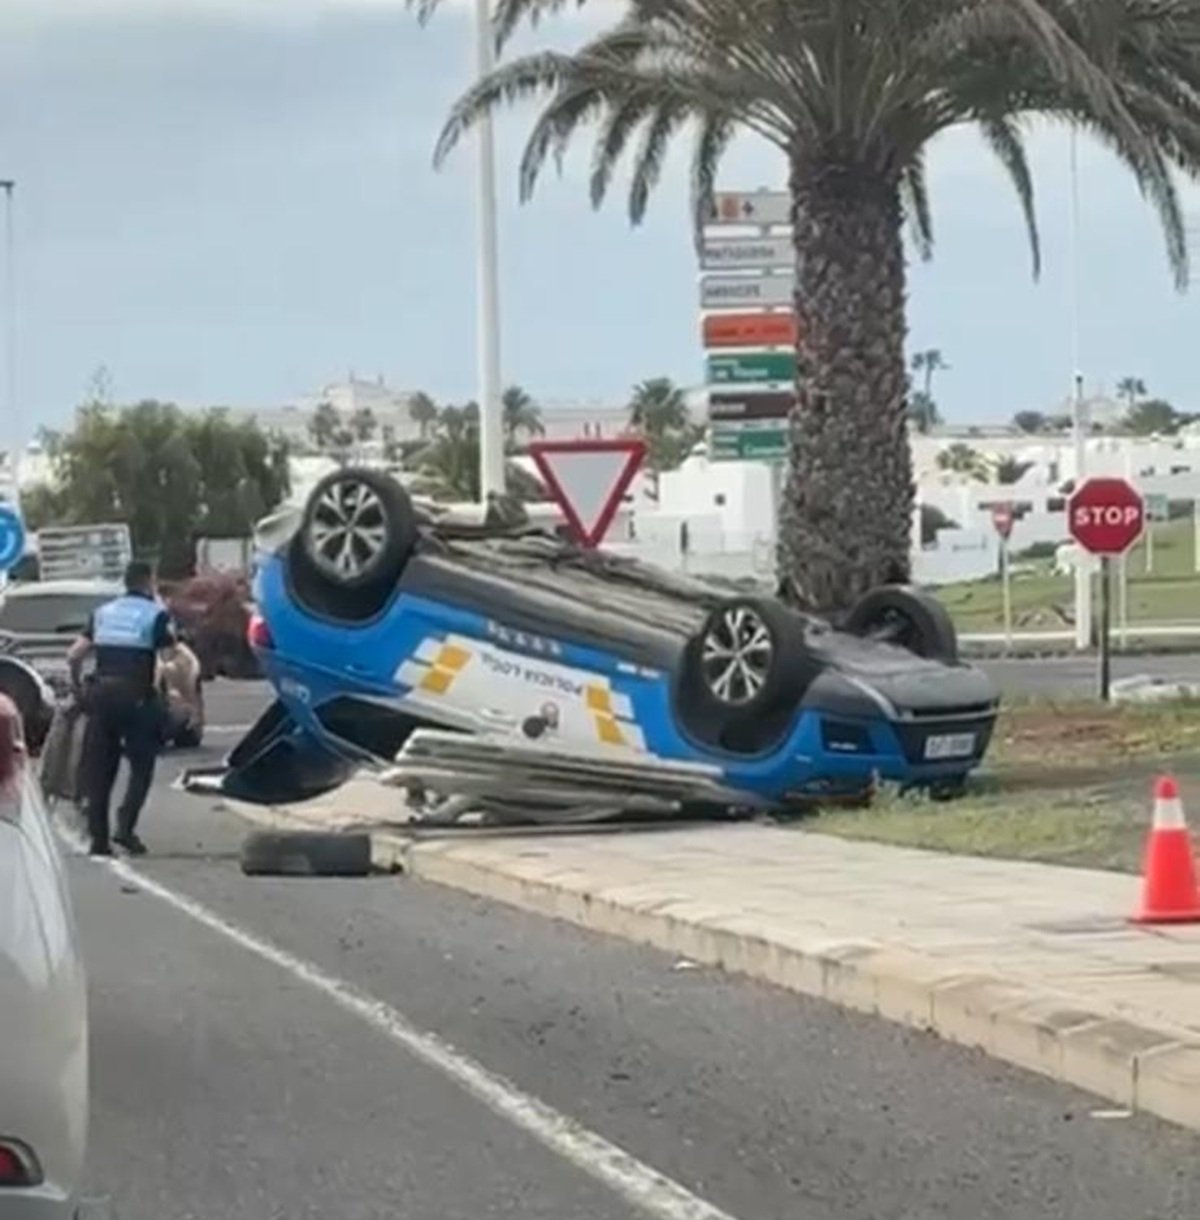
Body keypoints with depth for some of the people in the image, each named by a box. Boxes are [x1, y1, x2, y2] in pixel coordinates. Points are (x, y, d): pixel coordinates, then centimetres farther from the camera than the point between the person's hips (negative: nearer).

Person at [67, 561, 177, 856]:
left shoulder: (103, 613, 13)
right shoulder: (155, 614, 1)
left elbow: (74, 656, 9)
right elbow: (171, 657, -8)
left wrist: (77, 686, 19)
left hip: (101, 693, 4)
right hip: (136, 695, -4)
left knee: (99, 770, 10)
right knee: (142, 766, 6)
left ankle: (98, 839, 8)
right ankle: (126, 826, -10)